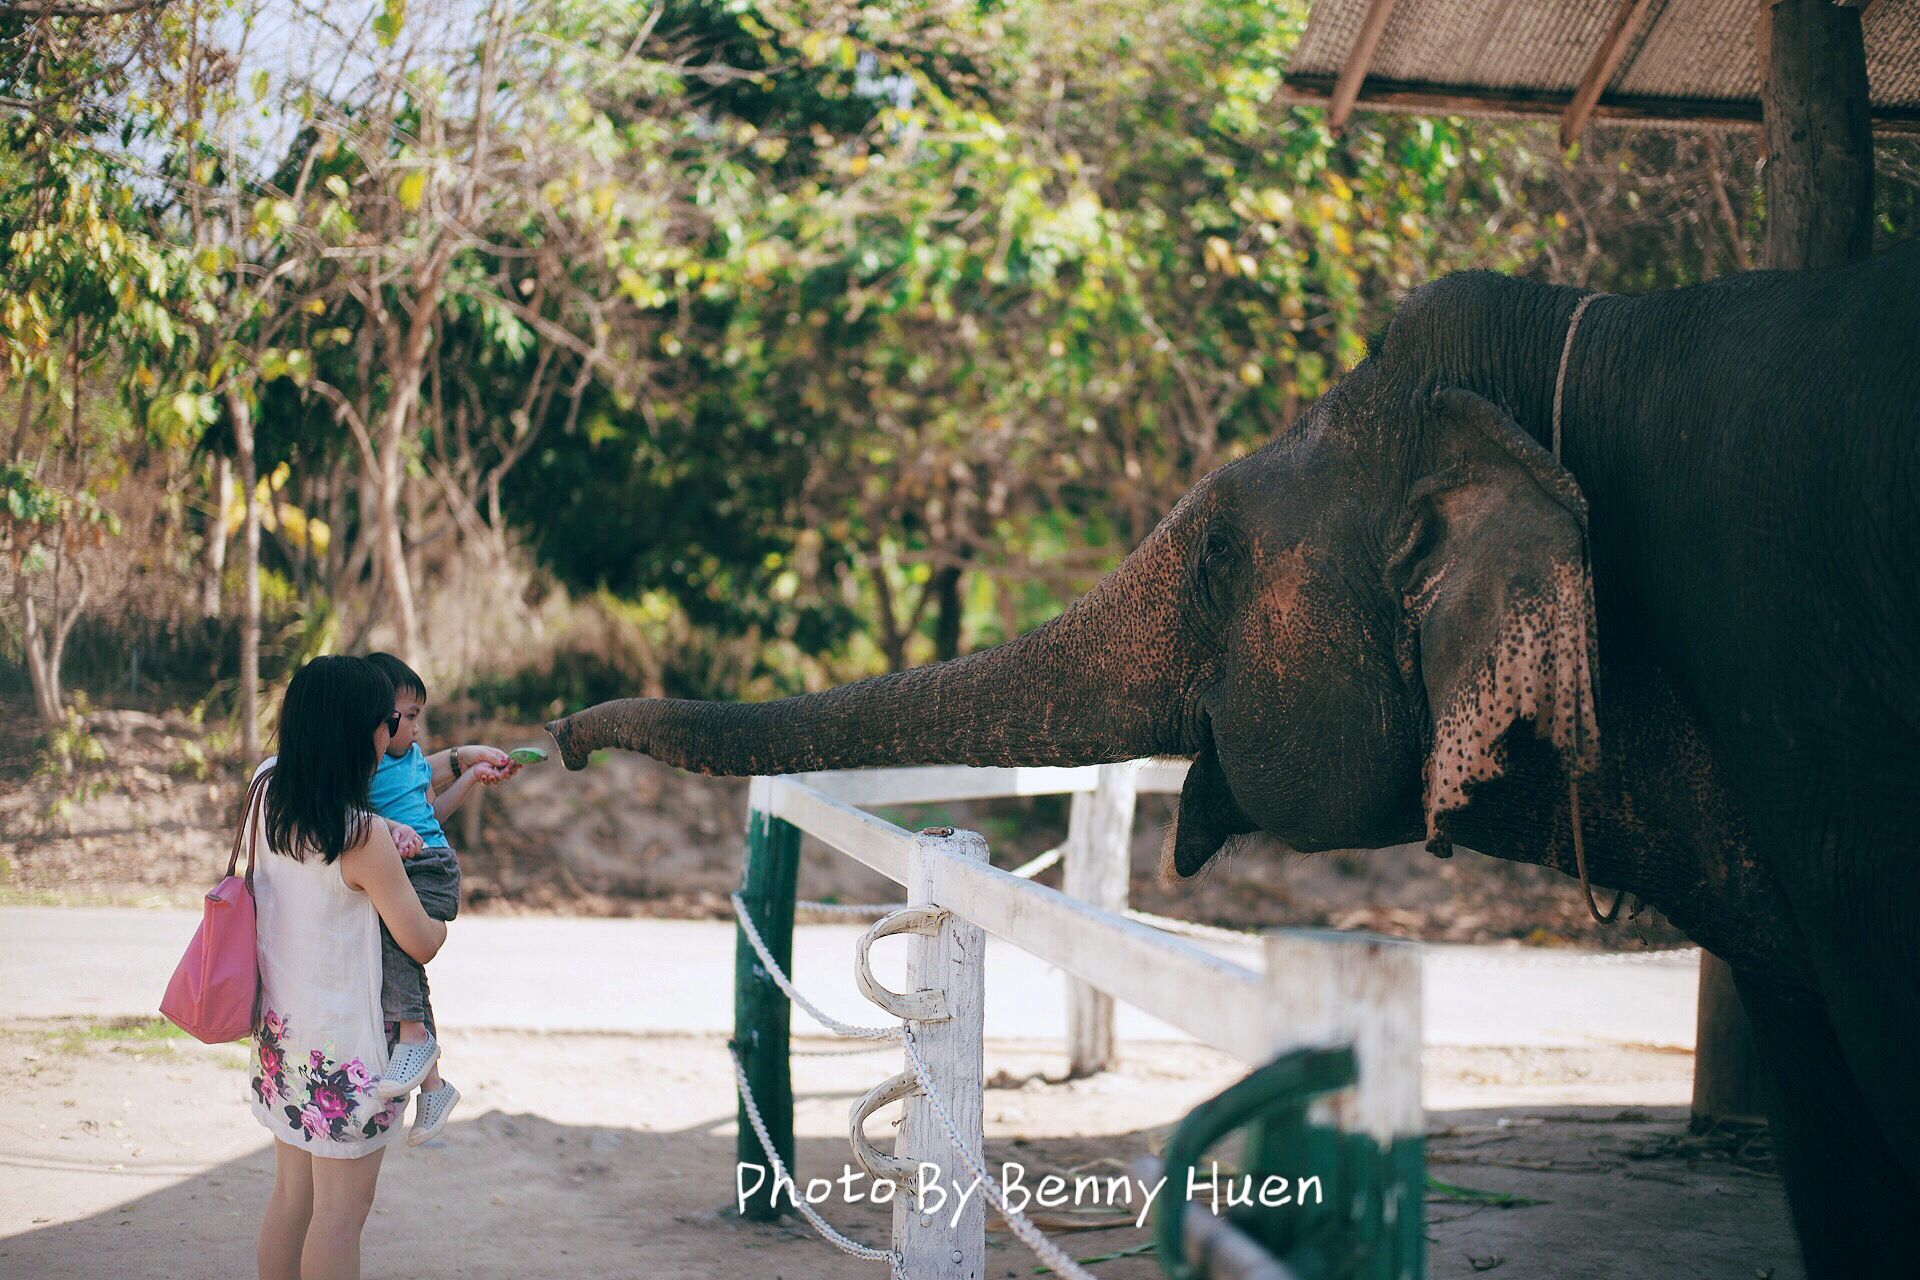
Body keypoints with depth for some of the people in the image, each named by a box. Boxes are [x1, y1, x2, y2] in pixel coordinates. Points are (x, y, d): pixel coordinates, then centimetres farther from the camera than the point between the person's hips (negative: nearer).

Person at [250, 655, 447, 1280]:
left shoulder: (270, 800, -1)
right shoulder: (365, 838, -22)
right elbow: (421, 944, -13)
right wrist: (441, 926, 11)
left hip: (281, 1034, 7)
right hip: (343, 1044, -7)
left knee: (291, 1193, 18)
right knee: (342, 1207, 2)